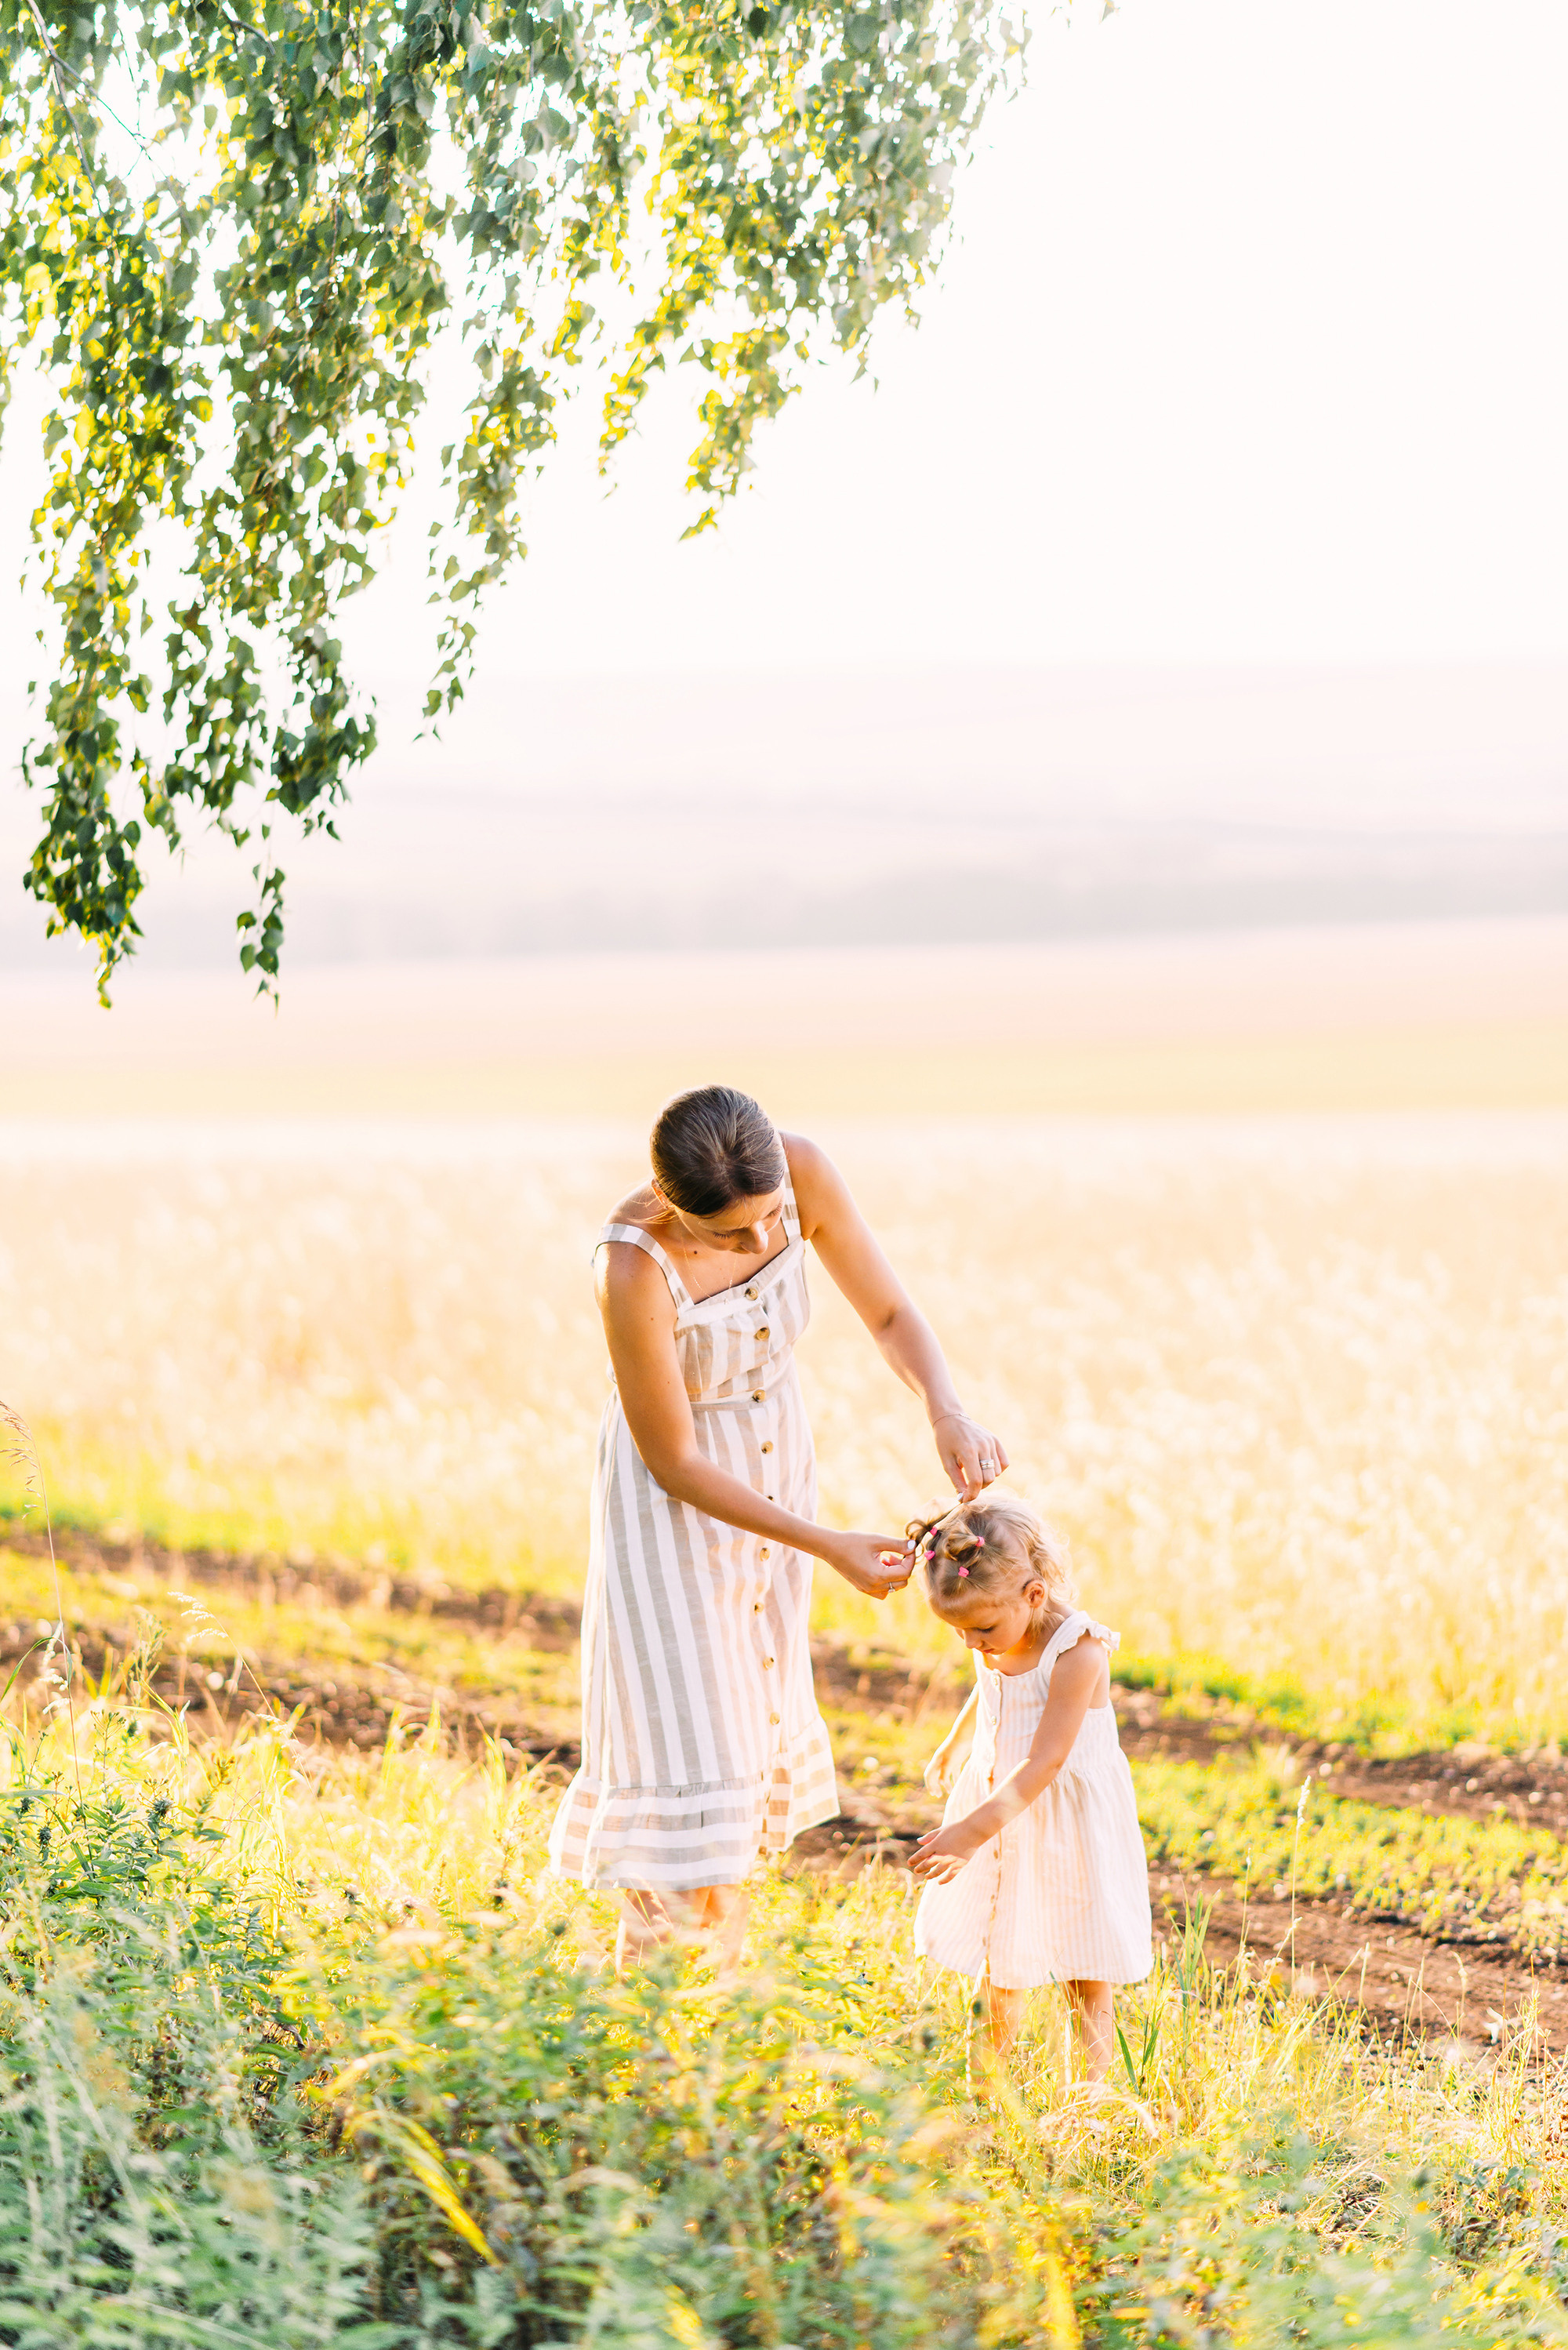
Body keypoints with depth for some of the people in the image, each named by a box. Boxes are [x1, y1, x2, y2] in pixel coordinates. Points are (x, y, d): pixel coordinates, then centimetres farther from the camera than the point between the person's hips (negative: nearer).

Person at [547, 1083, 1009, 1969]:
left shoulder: (804, 1173, -25)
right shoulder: (635, 1266, -37)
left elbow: (890, 1312, -10)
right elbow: (674, 1463, -26)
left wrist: (948, 1409, -30)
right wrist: (830, 1549, -27)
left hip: (773, 1459, 6)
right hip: (679, 1495, -5)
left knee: (750, 1721, 16)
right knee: (688, 1732, -8)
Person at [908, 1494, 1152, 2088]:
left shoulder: (1077, 1654, -26)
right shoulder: (997, 1648, -3)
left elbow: (1045, 1761, -31)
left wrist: (974, 1831, -37)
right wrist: (954, 1744, 40)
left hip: (1069, 1831, -7)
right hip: (1000, 1814, 7)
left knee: (1087, 1980, 3)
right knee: (998, 1970, 13)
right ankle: (984, 2089, 24)